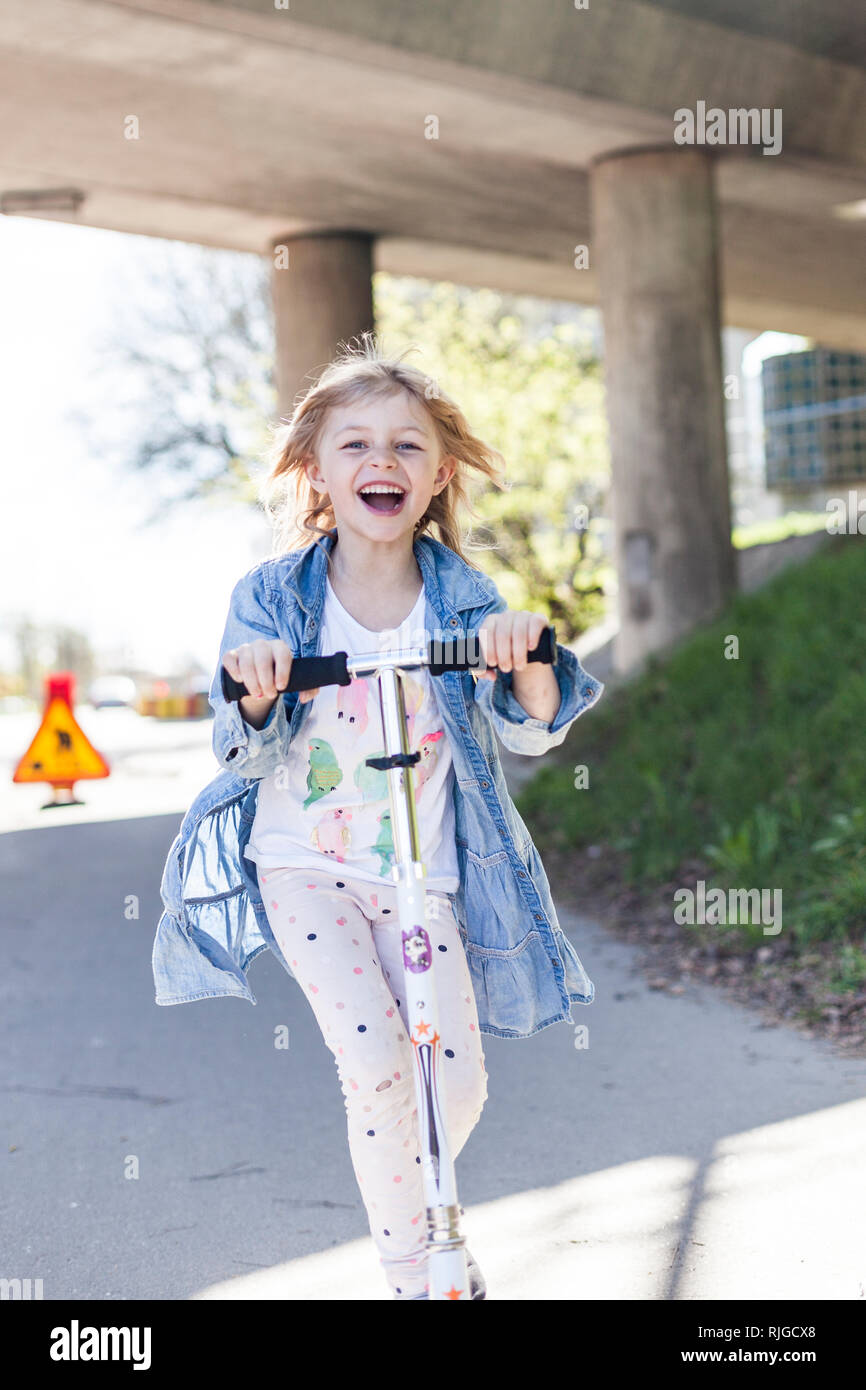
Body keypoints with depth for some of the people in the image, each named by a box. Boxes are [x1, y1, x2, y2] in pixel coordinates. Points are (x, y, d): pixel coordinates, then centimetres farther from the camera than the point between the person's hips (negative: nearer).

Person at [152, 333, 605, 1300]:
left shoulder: (462, 597, -5)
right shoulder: (270, 599, -8)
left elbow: (529, 731, -13)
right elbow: (249, 756, -11)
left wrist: (528, 660, -34)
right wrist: (255, 697, -33)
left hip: (422, 874, 2)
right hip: (303, 864, -1)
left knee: (457, 1081, -1)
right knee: (374, 1064, -15)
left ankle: (417, 1207, 34)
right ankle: (409, 1271, 7)